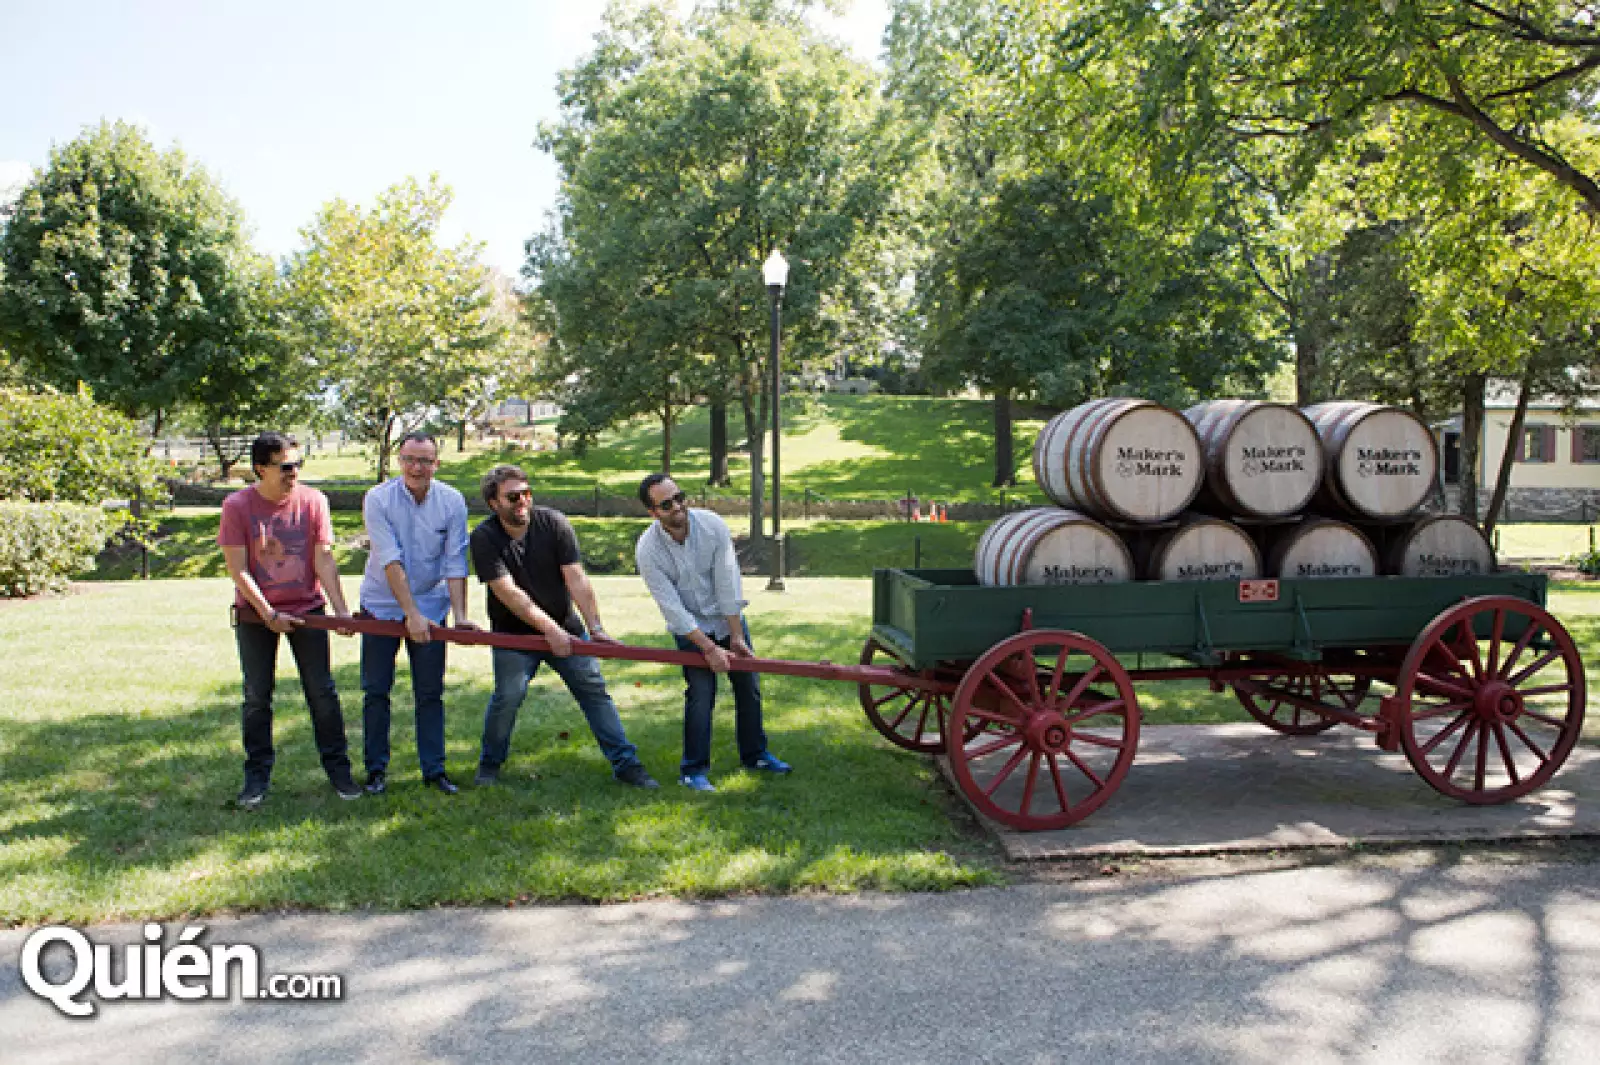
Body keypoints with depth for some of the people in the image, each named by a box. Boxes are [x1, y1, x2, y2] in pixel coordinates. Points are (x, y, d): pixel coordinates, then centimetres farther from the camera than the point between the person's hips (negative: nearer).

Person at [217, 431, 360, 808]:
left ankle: (337, 768, 13)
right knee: (257, 697, 6)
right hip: (256, 614, -1)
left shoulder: (313, 500, -7)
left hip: (307, 608, 1)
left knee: (323, 692, 3)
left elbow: (323, 559, -7)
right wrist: (269, 614, -14)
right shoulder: (237, 506, -11)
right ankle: (257, 775, 18)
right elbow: (238, 569, -10)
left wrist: (341, 610, -14)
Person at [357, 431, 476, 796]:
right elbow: (390, 561, -20)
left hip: (431, 605, 1)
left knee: (430, 693, 4)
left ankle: (434, 769, 13)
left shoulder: (452, 501, -8)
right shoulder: (378, 499, -14)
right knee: (376, 690, 4)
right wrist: (412, 614, -25)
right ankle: (376, 769, 17)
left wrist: (460, 614, -16)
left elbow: (455, 563, -8)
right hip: (382, 605, -1)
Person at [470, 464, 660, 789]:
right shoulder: (484, 538, -15)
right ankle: (490, 763, 12)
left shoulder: (554, 523, -9)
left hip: (564, 627, 2)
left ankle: (625, 763, 5)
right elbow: (509, 593, -22)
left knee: (594, 688, -1)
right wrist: (549, 629, -27)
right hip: (514, 633, -2)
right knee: (508, 695, -14)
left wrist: (595, 627, -23)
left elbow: (576, 579, -14)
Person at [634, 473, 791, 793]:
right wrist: (709, 649, -24)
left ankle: (755, 754, 27)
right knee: (700, 695, -12)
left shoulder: (712, 525, -18)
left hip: (728, 619, 3)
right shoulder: (648, 550, -22)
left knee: (749, 687, 8)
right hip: (690, 628, -3)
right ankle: (693, 770, 3)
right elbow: (672, 607, -22)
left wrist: (737, 636, -15)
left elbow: (727, 584, -16)